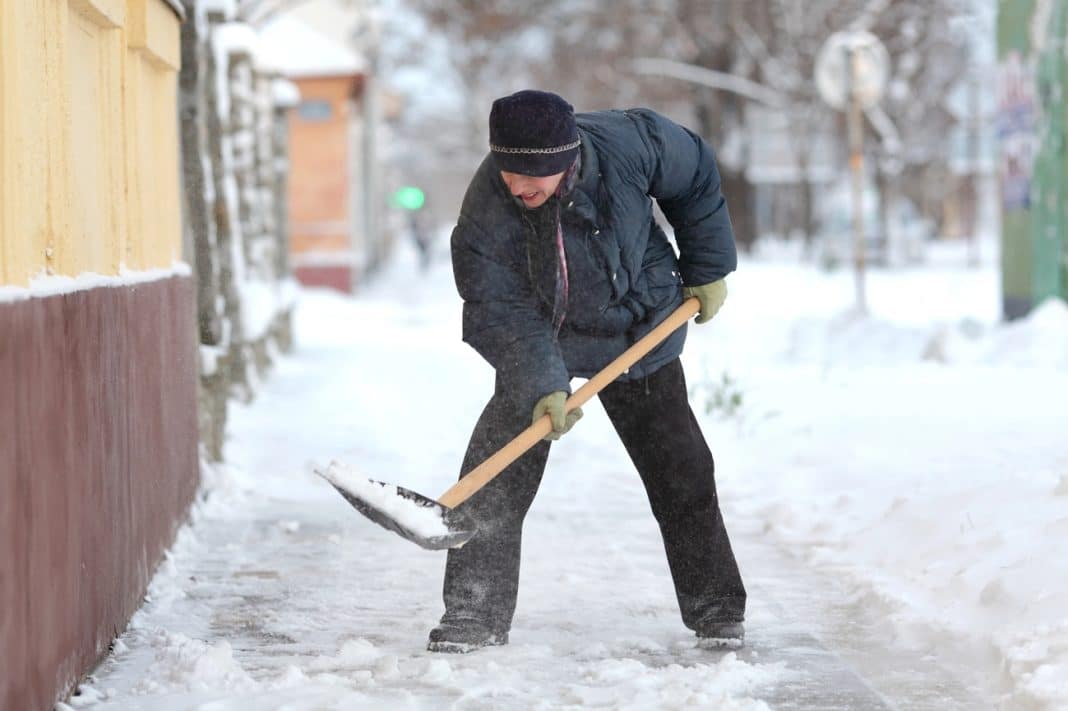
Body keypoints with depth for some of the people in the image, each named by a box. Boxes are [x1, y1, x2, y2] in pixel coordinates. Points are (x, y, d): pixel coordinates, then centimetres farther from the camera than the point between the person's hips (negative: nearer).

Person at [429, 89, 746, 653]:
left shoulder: (628, 143, -28)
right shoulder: (484, 217, -30)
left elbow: (696, 176, -7)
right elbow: (506, 315, -27)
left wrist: (708, 269, 0)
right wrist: (541, 388, -41)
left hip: (642, 329, 1)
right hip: (542, 338, -1)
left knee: (680, 471, 4)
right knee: (496, 473, -12)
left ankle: (717, 610, 18)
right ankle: (475, 614, -3)